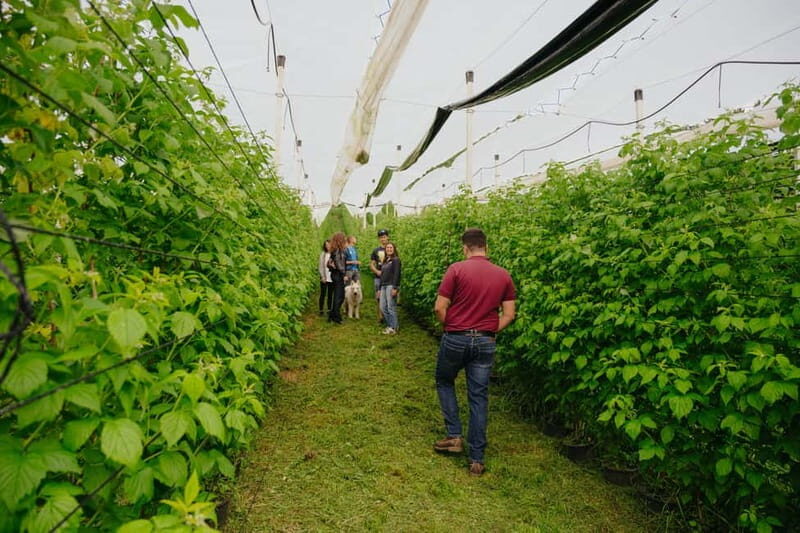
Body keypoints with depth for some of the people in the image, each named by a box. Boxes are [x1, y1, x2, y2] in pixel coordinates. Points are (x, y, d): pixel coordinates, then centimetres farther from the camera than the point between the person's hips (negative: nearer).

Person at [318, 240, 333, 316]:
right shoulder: (323, 254, -1)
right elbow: (321, 267, 0)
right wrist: (322, 277, -5)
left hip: (332, 278, 2)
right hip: (325, 278, -1)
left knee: (330, 294, 9)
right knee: (323, 294, 2)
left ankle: (329, 309, 17)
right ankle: (321, 310, 10)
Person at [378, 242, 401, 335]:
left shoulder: (396, 260, -4)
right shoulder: (385, 261, 19)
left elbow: (396, 274, -12)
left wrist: (395, 288, -19)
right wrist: (380, 288, 17)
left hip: (391, 286, -8)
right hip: (383, 286, 8)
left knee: (391, 307, -6)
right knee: (383, 307, 5)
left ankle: (393, 328, 3)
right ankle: (390, 325, 17)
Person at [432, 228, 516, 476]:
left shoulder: (456, 269, -9)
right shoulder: (503, 275, 3)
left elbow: (440, 308, -10)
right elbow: (509, 314, 3)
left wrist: (450, 327, 6)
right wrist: (490, 331, 11)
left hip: (455, 339, -3)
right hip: (485, 342, 3)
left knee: (444, 382, 23)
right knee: (479, 398, 10)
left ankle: (454, 435, 18)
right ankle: (477, 459, 15)